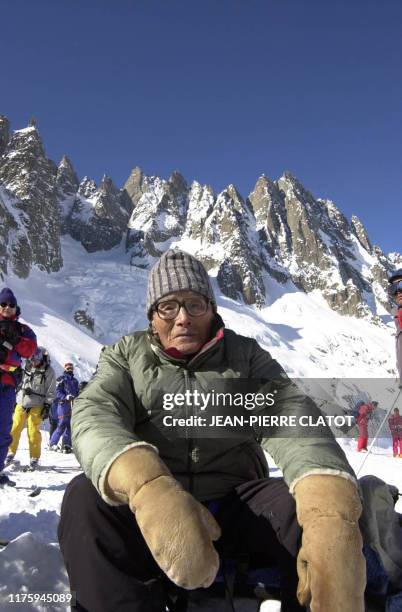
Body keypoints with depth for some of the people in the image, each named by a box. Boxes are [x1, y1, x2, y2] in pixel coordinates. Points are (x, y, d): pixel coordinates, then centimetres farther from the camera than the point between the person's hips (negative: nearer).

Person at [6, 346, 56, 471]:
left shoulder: (49, 371, -2)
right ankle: (11, 452, 18)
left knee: (33, 431, -6)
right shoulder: (27, 368, 11)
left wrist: (47, 406, -8)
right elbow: (19, 383, 21)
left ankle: (34, 458, 4)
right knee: (14, 428, 3)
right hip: (21, 403, 4)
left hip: (36, 405, -4)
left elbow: (50, 391, -3)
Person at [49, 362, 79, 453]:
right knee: (62, 425, -9)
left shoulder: (75, 380, 22)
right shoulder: (62, 378, 1)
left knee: (70, 425, 3)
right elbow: (58, 392, -8)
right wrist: (66, 397, -23)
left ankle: (66, 445, 8)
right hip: (63, 404, -6)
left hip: (73, 405, 6)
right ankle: (52, 443, 2)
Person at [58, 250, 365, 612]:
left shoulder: (246, 355, 7)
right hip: (144, 511, 1)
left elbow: (290, 416, -11)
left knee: (317, 502, -27)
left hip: (237, 508, 0)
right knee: (85, 499, -29)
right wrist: (145, 484, -37)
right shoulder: (126, 355, 7)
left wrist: (332, 510, -34)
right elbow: (95, 416, -13)